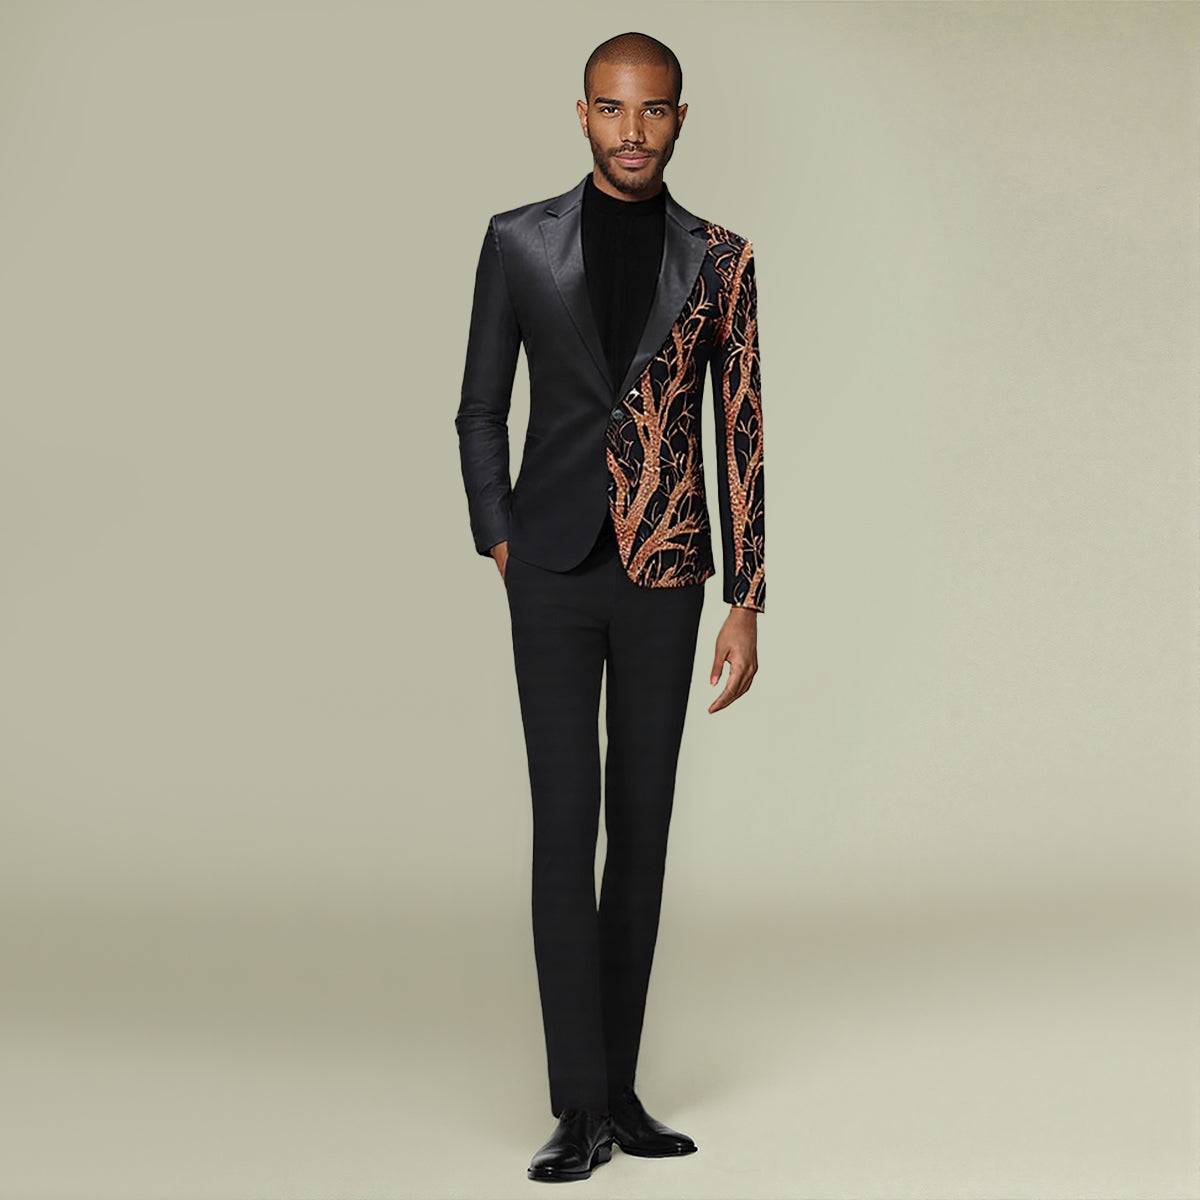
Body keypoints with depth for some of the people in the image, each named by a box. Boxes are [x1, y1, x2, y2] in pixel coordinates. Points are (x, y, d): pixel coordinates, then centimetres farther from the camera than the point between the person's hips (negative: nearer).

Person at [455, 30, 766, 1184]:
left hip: (664, 579, 2)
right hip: (553, 574, -1)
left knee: (642, 827, 6)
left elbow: (739, 439, 3)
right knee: (565, 823, -7)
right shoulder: (518, 241, 1)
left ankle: (617, 1089, 17)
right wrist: (499, 553, -4)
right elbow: (480, 413, 7)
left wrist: (746, 606, -1)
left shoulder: (720, 260, 3)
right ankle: (581, 1109, -3)